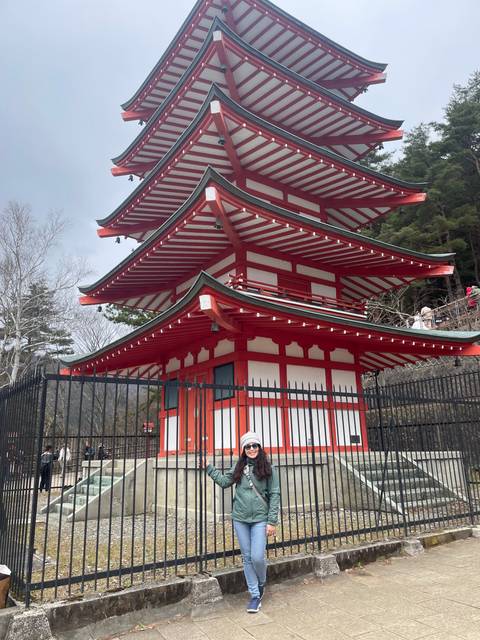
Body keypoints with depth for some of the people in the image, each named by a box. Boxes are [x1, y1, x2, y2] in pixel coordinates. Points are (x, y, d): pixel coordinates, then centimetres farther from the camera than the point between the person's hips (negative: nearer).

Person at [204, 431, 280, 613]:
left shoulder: (268, 469, -4)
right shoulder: (239, 467, 6)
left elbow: (274, 495, -4)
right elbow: (224, 481, 7)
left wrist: (272, 521, -9)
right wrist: (208, 467, 4)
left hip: (260, 519, -3)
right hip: (240, 519, 3)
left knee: (257, 557, -7)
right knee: (247, 558, 9)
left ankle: (261, 583, 25)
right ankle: (255, 595, 24)